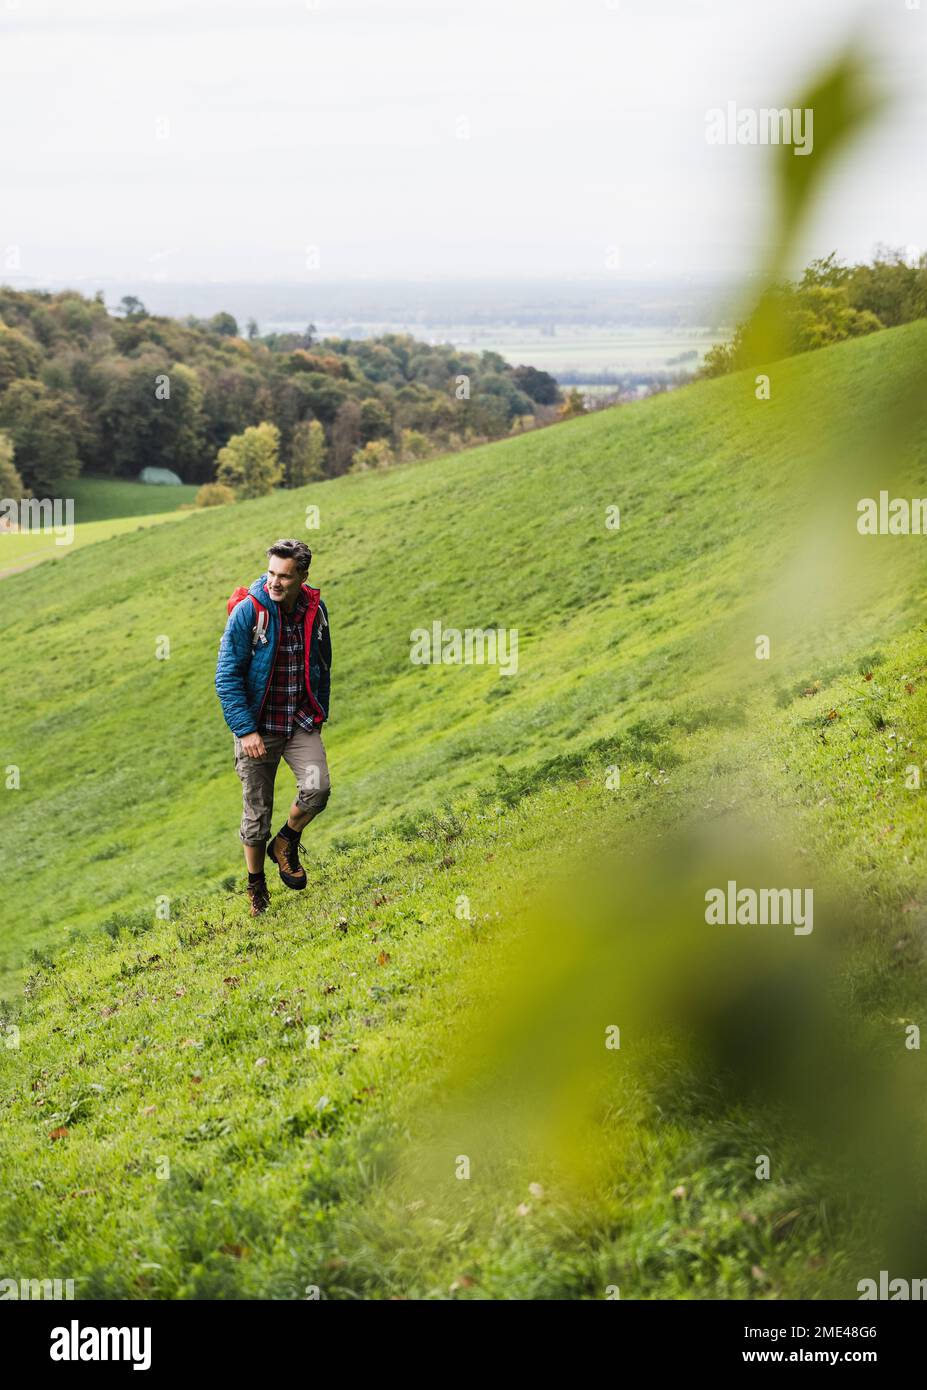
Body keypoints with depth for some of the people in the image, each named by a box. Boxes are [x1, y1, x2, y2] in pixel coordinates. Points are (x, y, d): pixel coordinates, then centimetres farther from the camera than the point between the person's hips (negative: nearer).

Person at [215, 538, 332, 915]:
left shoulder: (315, 611, -1)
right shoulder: (248, 612, -14)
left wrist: (318, 716, 15)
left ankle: (286, 844, 11)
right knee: (257, 811, 4)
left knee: (317, 788, -19)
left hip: (301, 723, 3)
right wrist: (245, 730, -17)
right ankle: (256, 887, 23)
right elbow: (227, 677, -12)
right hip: (257, 726, -3)